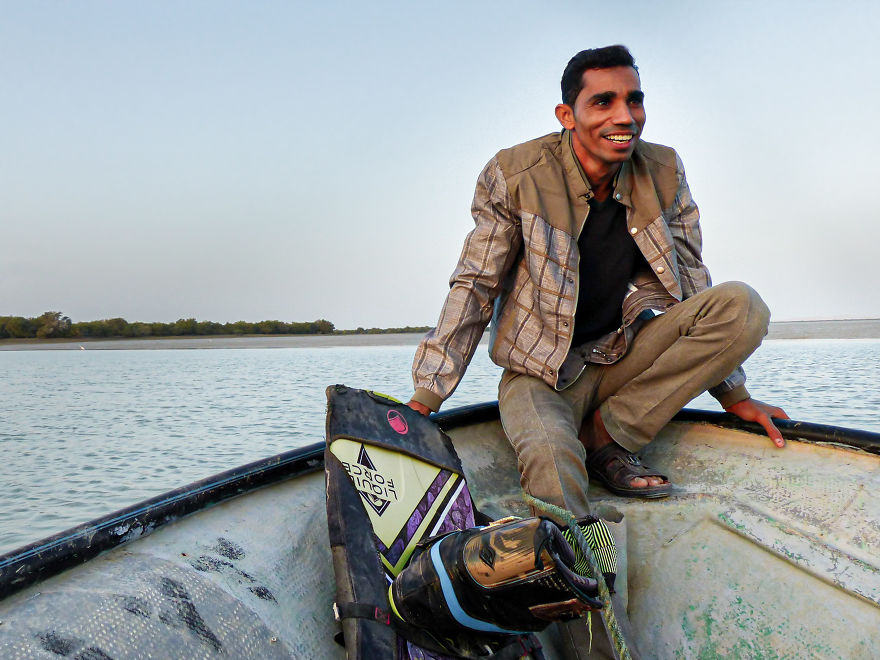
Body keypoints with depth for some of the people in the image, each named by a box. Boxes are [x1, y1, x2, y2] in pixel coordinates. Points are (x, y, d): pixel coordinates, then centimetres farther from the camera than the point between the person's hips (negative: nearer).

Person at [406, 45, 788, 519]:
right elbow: (475, 287, -8)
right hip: (541, 370, -4)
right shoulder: (515, 175, -10)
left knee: (741, 305, -19)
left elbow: (689, 282, 7)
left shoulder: (664, 174, 0)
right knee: (551, 460, -38)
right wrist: (426, 396, -15)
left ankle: (605, 434, -13)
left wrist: (733, 395, 5)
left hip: (623, 361, 5)